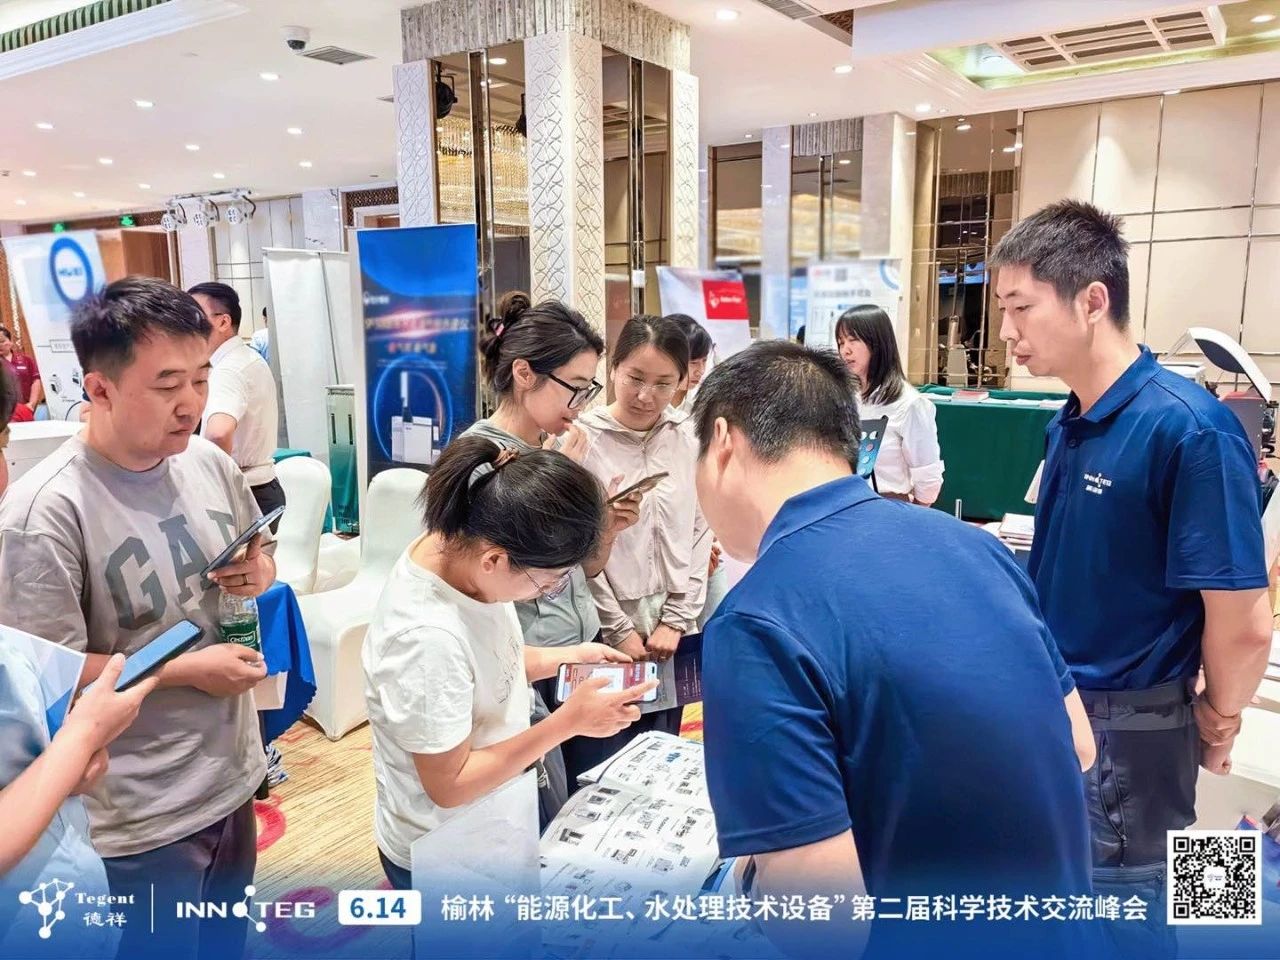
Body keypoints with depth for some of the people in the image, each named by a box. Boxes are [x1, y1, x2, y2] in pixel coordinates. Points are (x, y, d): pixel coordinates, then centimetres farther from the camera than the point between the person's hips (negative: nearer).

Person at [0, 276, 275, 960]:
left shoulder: (210, 462, -3)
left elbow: (257, 553, 15)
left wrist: (257, 573, -8)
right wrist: (186, 671, -20)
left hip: (233, 775, 7)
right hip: (143, 818, -6)